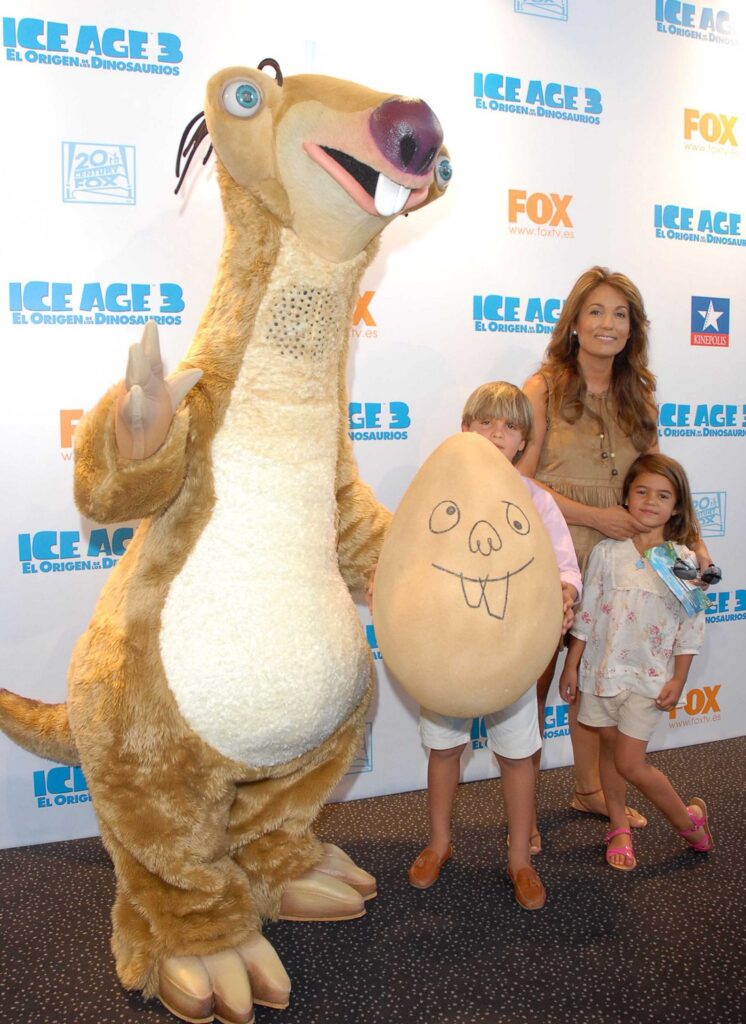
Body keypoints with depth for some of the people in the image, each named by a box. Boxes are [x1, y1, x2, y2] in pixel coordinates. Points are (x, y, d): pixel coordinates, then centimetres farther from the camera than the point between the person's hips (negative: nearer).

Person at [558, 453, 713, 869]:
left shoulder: (683, 561, -6)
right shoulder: (607, 552, -3)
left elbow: (691, 625, -1)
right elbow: (586, 612, 1)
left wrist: (678, 680, -3)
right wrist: (572, 665, 2)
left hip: (649, 677, -2)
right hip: (602, 668, 3)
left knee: (630, 763, -3)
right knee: (610, 751, 14)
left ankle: (689, 817, 22)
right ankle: (619, 829, 33)